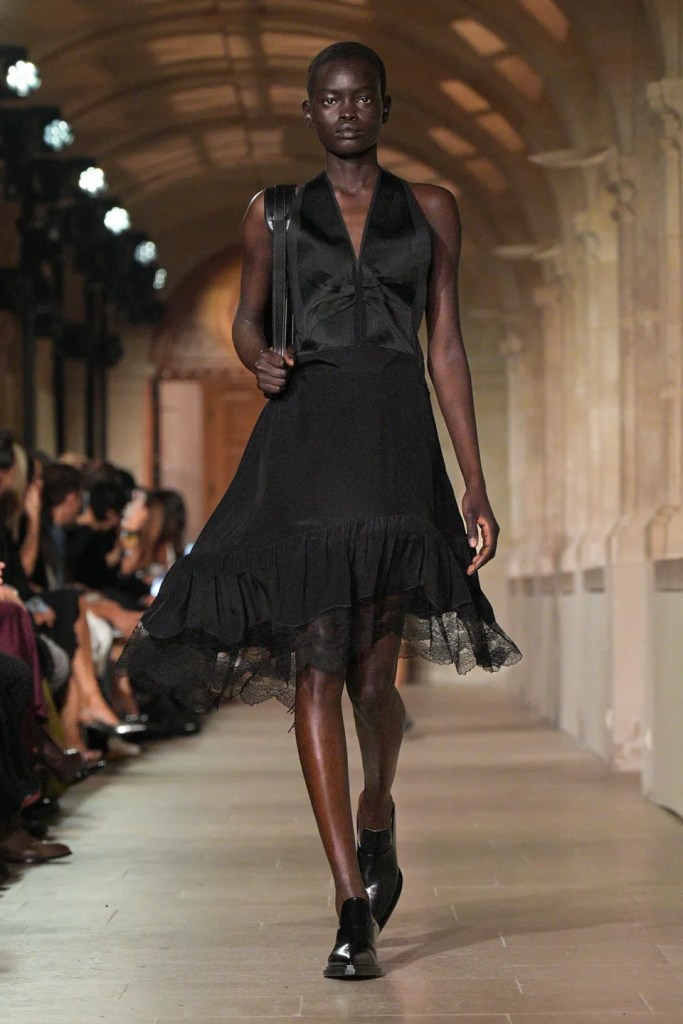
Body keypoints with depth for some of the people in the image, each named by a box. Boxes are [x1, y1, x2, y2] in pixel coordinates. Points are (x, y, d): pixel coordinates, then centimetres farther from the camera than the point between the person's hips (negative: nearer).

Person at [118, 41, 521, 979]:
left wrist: (476, 481, 5)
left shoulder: (430, 210, 11)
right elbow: (246, 315, 22)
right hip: (303, 437, 0)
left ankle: (377, 819, 32)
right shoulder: (275, 213, 12)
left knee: (372, 676, -3)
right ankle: (354, 909, -4)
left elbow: (446, 347, 10)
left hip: (397, 441, 0)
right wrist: (259, 360, -4)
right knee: (315, 671, -8)